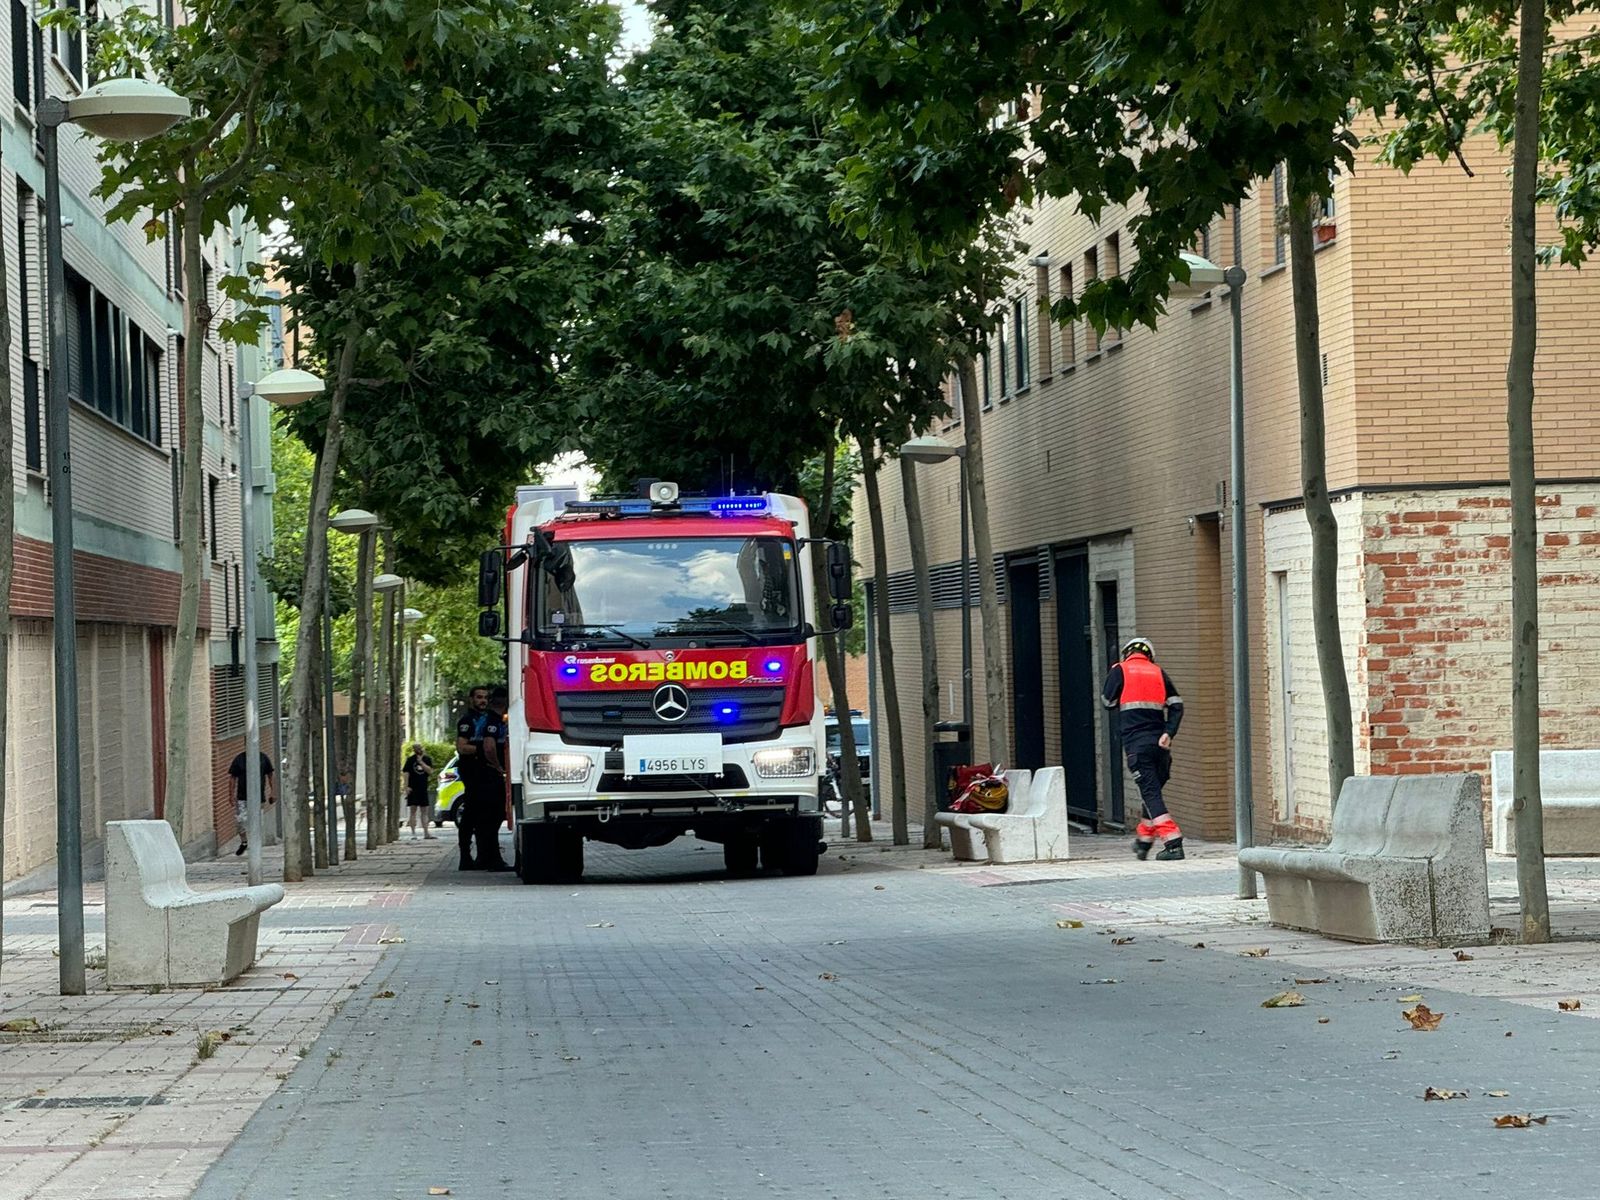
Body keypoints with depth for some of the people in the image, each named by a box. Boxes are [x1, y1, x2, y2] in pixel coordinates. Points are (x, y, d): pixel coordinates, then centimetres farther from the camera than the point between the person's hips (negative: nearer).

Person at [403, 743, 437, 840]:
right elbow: (406, 773, -2)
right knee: (413, 810, -2)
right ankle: (413, 833, 0)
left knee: (424, 811, 4)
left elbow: (430, 771, -4)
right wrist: (406, 786, -11)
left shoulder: (427, 759, 8)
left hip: (423, 788, 3)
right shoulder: (410, 760, 2)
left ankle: (426, 833, 6)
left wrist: (421, 762, -11)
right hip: (413, 788, -3)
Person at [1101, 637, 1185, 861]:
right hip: (1158, 741, 4)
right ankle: (1144, 839, 29)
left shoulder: (1120, 671, 3)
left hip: (1136, 741, -4)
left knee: (1150, 792, -6)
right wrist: (1169, 733, -3)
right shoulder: (1158, 673, 13)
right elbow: (1176, 705, 4)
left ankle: (1173, 843, -16)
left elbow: (1108, 701, 6)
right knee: (1153, 790, 19)